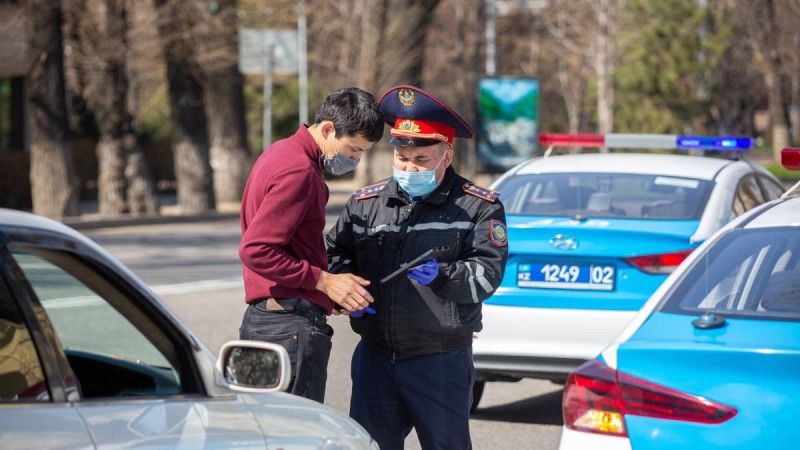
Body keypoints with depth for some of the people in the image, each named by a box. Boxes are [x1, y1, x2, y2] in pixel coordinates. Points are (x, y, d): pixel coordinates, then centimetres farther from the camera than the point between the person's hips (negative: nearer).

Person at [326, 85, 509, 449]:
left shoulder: (478, 207, 0)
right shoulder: (365, 203, 11)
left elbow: (488, 272, -7)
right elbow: (336, 254, 20)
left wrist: (442, 275, -24)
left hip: (442, 361, -4)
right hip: (375, 357, 4)